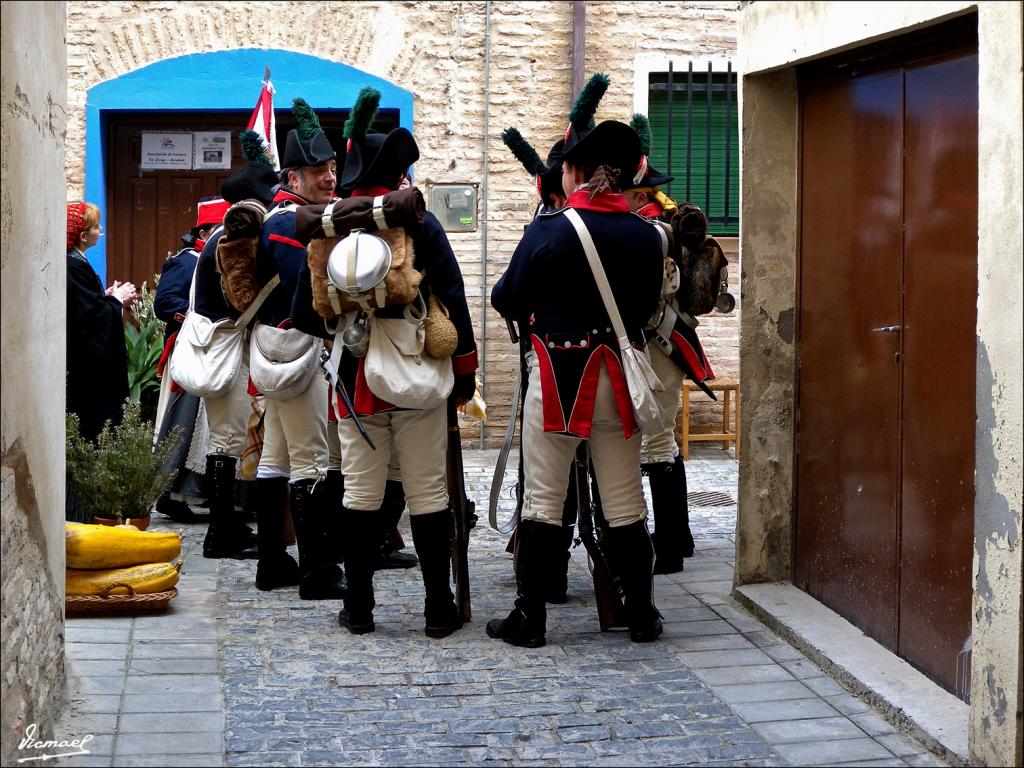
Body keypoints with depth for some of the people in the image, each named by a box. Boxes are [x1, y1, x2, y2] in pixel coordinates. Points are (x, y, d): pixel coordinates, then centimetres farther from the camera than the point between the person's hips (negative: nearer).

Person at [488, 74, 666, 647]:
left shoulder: (550, 231, -12)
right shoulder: (646, 236, -1)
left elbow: (509, 303, -2)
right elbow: (648, 307, 10)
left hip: (557, 375, -3)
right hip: (618, 376, 3)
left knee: (544, 502, 5)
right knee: (626, 504, 11)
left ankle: (530, 618, 9)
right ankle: (642, 616, 18)